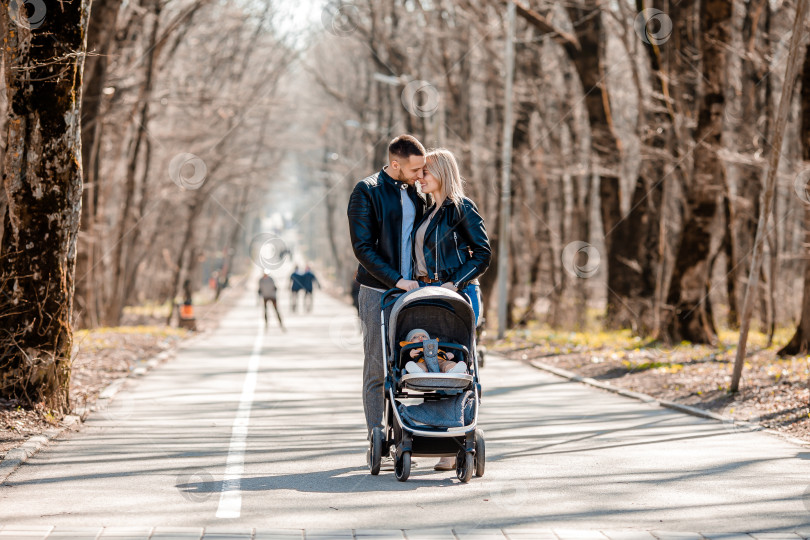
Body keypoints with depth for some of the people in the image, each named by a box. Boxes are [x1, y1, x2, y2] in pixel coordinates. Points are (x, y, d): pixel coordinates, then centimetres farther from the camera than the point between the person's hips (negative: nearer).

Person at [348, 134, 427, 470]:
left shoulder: (414, 194, 14)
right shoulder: (367, 192, -6)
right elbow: (362, 247, -12)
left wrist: (419, 280, 8)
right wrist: (396, 280, -18)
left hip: (408, 290, 6)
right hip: (378, 292, -6)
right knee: (377, 369, -3)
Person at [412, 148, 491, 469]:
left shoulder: (462, 208, -6)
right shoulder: (428, 210, 17)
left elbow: (483, 253, -8)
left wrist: (455, 283, -16)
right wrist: (415, 284, 10)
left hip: (457, 295, -8)